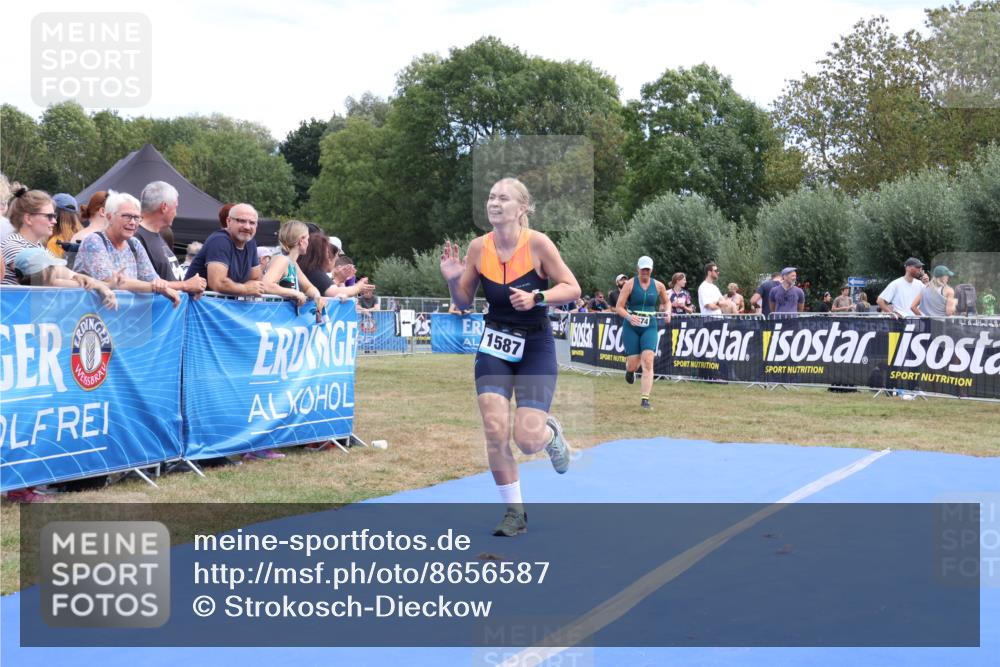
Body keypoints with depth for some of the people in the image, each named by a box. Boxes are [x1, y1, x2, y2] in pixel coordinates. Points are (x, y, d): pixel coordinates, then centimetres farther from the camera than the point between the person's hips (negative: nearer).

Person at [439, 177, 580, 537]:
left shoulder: (537, 243, -14)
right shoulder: (478, 247, -4)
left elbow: (573, 289, -10)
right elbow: (464, 302, 6)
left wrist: (536, 298, -26)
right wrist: (453, 280, -14)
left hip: (535, 346, -3)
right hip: (494, 344, 3)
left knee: (527, 440, -10)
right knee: (495, 432, -9)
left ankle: (551, 432, 30)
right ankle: (515, 511, 11)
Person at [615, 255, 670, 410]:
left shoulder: (658, 286, 4)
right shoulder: (630, 284, -4)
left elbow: (666, 301, 22)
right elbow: (618, 307, -6)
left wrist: (667, 312, 0)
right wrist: (629, 316, -24)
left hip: (650, 327, 1)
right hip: (631, 327, -1)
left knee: (648, 361, -14)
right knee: (634, 364, -1)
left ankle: (645, 400, -12)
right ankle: (629, 368, 40)